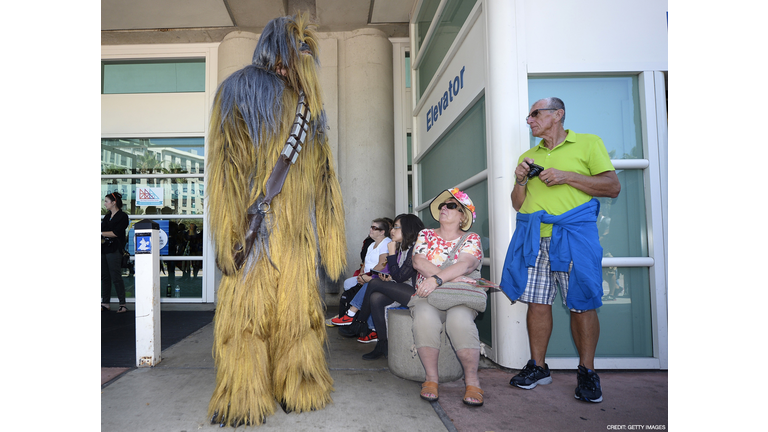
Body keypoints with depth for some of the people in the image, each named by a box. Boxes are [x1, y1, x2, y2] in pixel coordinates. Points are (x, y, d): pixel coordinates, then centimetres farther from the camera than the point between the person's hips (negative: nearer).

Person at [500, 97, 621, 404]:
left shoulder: (588, 143, 8)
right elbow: (517, 204, 21)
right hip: (533, 237, 4)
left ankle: (586, 372, 13)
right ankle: (538, 366, 15)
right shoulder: (528, 156, 21)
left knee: (582, 304, -1)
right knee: (537, 302, 3)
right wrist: (520, 180, 1)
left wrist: (568, 176, -9)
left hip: (573, 235, -4)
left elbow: (613, 187, 0)